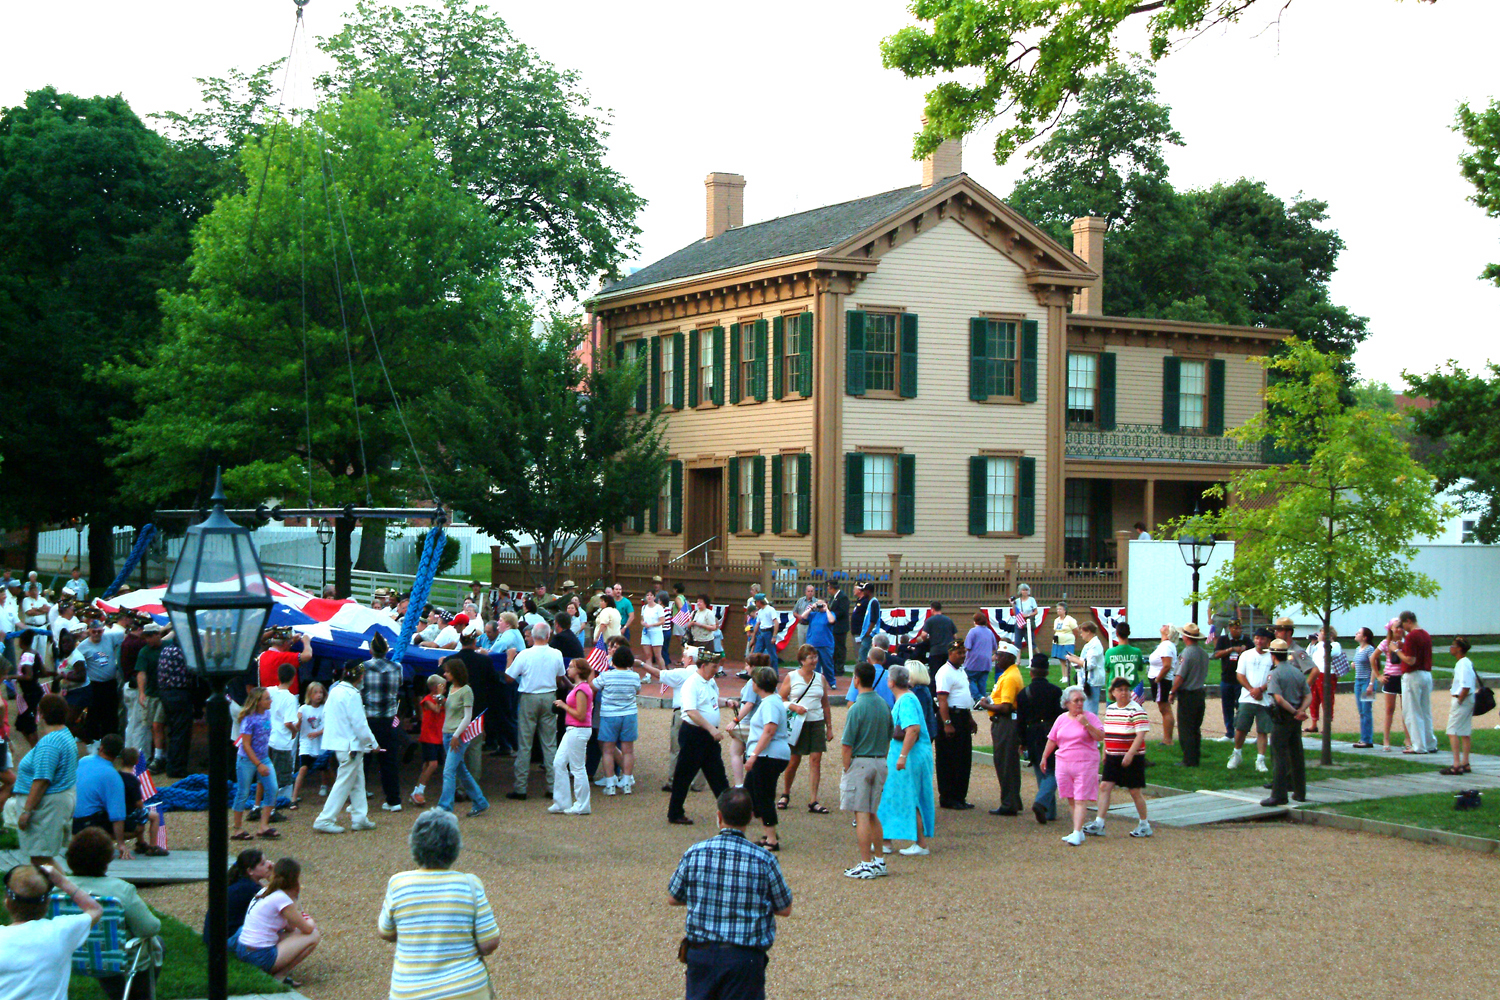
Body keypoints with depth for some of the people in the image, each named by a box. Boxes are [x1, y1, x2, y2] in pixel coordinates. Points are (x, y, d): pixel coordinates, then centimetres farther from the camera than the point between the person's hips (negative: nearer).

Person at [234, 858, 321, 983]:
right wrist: (310, 922, 14)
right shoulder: (281, 899, -16)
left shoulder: (264, 891, 11)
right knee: (314, 936, -4)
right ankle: (279, 976, -1)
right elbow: (307, 929, -8)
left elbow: (289, 927, 14)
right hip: (260, 957, -9)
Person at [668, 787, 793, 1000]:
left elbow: (672, 899, 10)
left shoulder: (693, 854, -4)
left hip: (700, 952, 2)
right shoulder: (763, 860, -8)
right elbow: (785, 909, 4)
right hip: (745, 958, -2)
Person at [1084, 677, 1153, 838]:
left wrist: (1130, 754, -24)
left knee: (1135, 791, 1)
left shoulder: (1136, 710, -12)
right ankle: (1099, 824, -1)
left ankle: (1145, 825, 17)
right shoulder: (1110, 709, 10)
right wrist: (1104, 752, 20)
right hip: (1113, 756, 6)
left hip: (1132, 758, -6)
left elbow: (1141, 735, -17)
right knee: (1104, 787, -2)